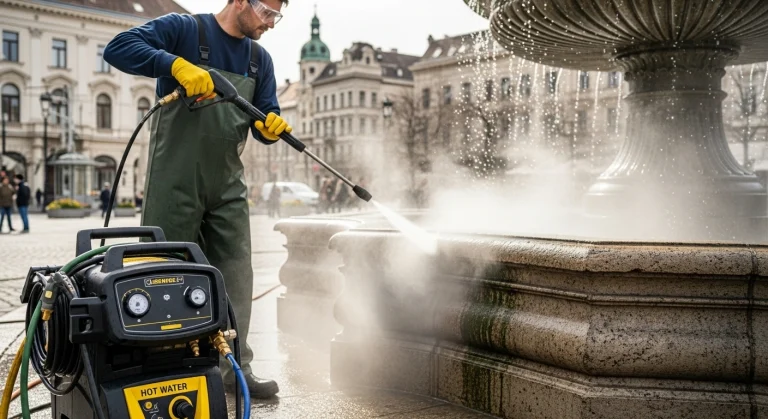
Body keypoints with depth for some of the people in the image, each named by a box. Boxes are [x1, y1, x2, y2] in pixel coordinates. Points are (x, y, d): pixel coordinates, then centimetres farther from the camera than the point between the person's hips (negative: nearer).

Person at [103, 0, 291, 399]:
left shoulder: (260, 59, 11)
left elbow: (265, 117, 11)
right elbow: (118, 48, -16)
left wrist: (270, 127, -13)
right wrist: (176, 64, -29)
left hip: (228, 186, 6)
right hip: (175, 183, -5)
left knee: (235, 274, 3)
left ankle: (235, 367, 11)